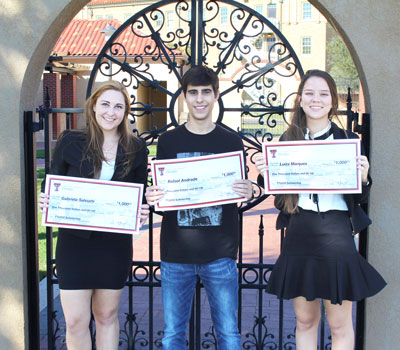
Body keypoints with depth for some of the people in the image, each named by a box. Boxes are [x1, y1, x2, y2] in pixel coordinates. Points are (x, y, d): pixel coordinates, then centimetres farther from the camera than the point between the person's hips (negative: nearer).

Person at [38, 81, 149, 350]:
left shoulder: (136, 149, 1)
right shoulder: (70, 142, -2)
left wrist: (142, 213, -13)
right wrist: (46, 202, -17)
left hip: (115, 244, 1)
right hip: (74, 240, -1)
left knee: (106, 316, 15)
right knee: (76, 322, 2)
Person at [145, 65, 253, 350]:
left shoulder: (231, 142, 5)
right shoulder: (168, 141, 6)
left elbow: (240, 195, 10)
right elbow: (158, 193, 10)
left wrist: (248, 193, -13)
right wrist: (152, 198, -13)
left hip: (220, 252, 0)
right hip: (176, 251, 1)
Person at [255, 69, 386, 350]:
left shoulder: (348, 140, 0)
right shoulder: (288, 140, 6)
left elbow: (361, 198, 2)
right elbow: (278, 196, 9)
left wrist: (364, 178, -19)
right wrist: (265, 174, -9)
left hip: (335, 233, -2)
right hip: (298, 233, 3)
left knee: (339, 324, 7)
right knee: (304, 320, 14)